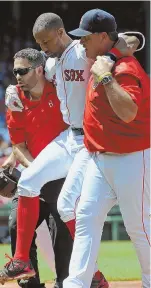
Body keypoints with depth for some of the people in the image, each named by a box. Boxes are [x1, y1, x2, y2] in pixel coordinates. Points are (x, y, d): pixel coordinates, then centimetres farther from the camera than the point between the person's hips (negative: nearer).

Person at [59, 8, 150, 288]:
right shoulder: (99, 63, 10)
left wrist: (106, 78, -31)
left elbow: (128, 112, -33)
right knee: (86, 219, -1)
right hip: (100, 159, 9)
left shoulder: (126, 68, -19)